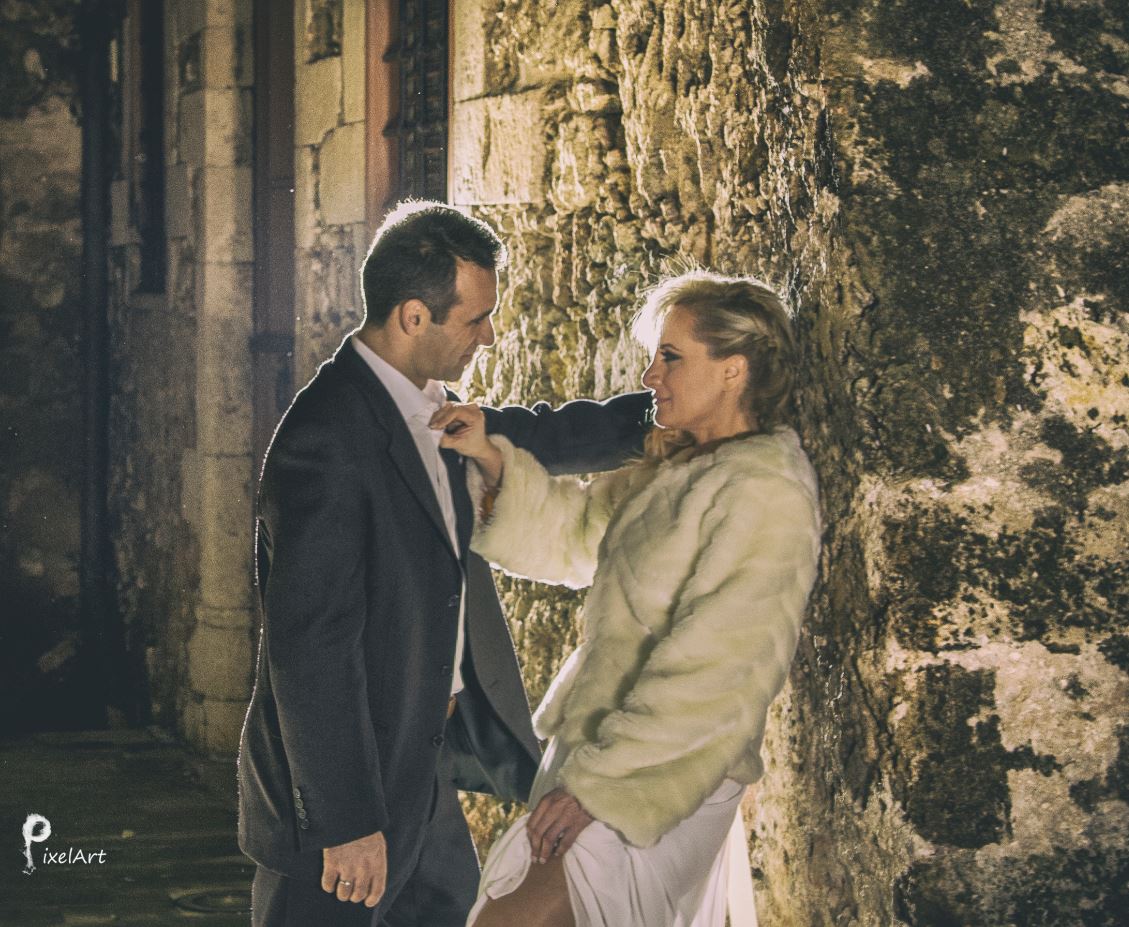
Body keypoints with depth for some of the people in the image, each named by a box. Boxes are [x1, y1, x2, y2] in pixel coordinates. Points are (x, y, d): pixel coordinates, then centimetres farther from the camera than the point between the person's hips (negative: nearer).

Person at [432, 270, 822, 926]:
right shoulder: (677, 467, 11)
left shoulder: (766, 493, -17)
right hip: (597, 746, 9)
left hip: (654, 784, -9)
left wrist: (596, 780, -21)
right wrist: (494, 459, 1)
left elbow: (712, 670, -22)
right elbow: (570, 532, 18)